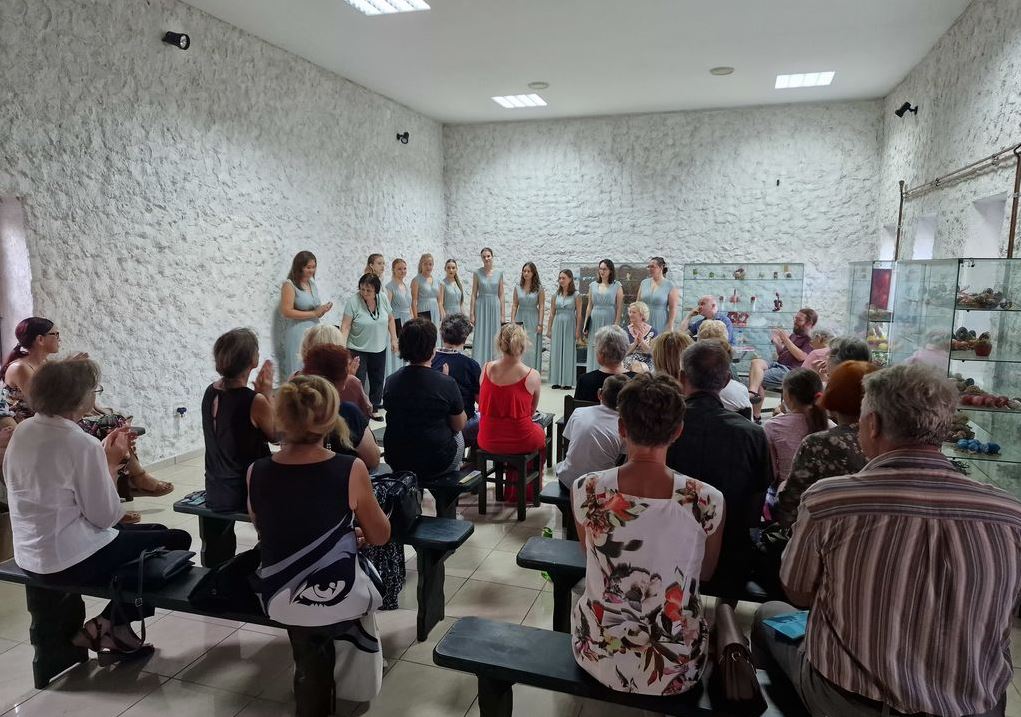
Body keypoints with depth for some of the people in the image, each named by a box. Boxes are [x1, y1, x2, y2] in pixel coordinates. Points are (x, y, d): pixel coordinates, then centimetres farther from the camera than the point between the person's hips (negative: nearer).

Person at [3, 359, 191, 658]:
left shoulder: (23, 430, 1)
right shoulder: (81, 443, -26)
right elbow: (105, 516, -19)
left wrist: (103, 452, 7)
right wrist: (112, 462, -9)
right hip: (71, 560, -9)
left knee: (155, 531, 23)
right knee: (176, 542, 4)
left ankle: (115, 626, 23)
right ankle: (109, 625, 12)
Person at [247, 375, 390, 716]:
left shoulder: (256, 473, -12)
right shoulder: (350, 470, -21)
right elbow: (380, 536, -7)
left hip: (282, 601, 2)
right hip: (338, 600, -1)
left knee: (309, 667, 28)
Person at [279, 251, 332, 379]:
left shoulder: (313, 284, 15)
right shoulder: (289, 285, -6)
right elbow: (287, 312, -16)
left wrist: (322, 310, 2)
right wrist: (314, 313, -15)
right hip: (297, 335, -7)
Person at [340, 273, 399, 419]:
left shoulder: (383, 300, -5)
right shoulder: (353, 302, -16)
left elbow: (390, 319, 8)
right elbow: (345, 326, -17)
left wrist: (394, 339, 6)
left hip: (379, 349, 4)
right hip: (358, 350, -4)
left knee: (377, 381, 13)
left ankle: (374, 409, 27)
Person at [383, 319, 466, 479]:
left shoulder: (391, 381, -7)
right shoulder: (446, 383, -17)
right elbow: (459, 425, -3)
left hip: (397, 462, 4)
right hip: (435, 464, -4)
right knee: (457, 435, 26)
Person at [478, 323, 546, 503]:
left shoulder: (487, 368, -9)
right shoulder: (532, 376, -15)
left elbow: (482, 404, 6)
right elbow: (531, 412, 2)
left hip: (489, 440, 3)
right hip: (521, 442, -2)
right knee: (540, 431, 32)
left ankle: (511, 489, 50)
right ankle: (528, 491, 48)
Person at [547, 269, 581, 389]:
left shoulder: (575, 295, -1)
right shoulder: (556, 295, 8)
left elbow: (579, 314, -3)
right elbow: (552, 313, 11)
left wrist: (578, 330, -8)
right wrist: (549, 329, 7)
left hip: (570, 325, -3)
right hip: (557, 325, 3)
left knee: (568, 352, -1)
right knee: (556, 352, 3)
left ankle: (568, 381, 5)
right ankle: (557, 380, 9)